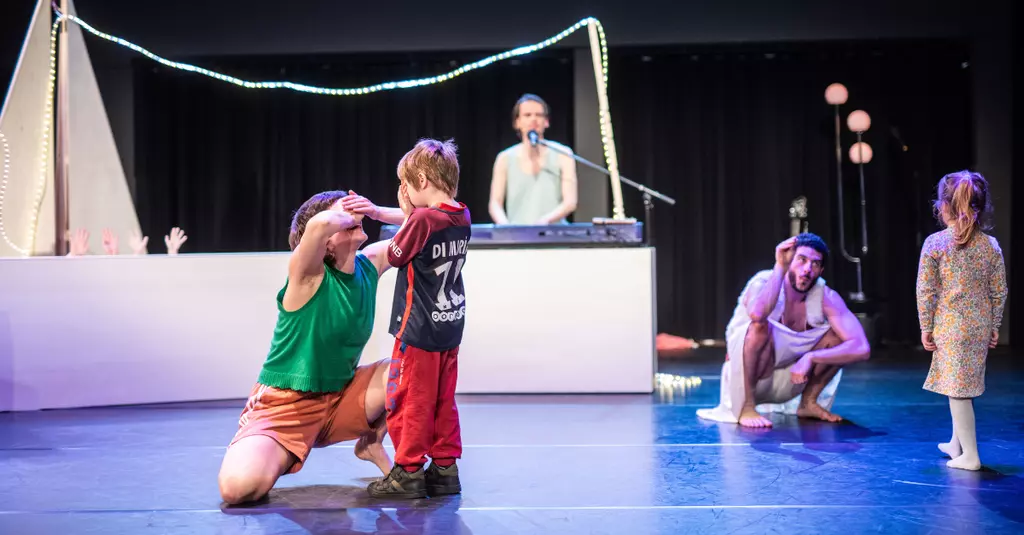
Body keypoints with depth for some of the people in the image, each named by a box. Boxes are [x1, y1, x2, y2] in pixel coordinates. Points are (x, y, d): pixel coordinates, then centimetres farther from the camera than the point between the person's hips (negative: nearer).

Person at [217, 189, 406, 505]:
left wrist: (375, 212, -9)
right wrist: (346, 217, -21)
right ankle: (278, 457, 6)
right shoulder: (307, 273, -20)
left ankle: (372, 443, 11)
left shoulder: (369, 264, -1)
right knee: (240, 486, -31)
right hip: (284, 405, -6)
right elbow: (321, 224, -42)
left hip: (341, 400, 6)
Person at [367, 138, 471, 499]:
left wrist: (407, 212, 0)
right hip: (450, 328, 8)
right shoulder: (462, 216, 4)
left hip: (418, 330, -8)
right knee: (444, 402, 13)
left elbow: (395, 256, -7)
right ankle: (445, 469, 17)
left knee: (409, 401, 1)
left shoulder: (422, 219, -19)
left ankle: (408, 472, 5)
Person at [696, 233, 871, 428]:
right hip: (743, 378, -4)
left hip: (787, 380, 5)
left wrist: (810, 357, -29)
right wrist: (780, 267, -36)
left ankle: (808, 402, 2)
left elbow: (861, 348, -20)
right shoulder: (763, 283, -19)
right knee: (760, 326, -34)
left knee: (839, 333, -11)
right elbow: (758, 313, -46)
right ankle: (746, 407, -21)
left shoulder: (826, 298, -10)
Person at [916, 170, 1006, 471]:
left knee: (957, 389, 1)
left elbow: (926, 291, -9)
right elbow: (999, 292, 6)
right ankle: (956, 444, 31)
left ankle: (970, 456, 4)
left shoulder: (935, 243, -10)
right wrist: (994, 326, 15)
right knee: (962, 386, 19)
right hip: (980, 327, 5)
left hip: (950, 327, -5)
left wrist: (926, 328, -1)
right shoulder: (991, 245, 2)